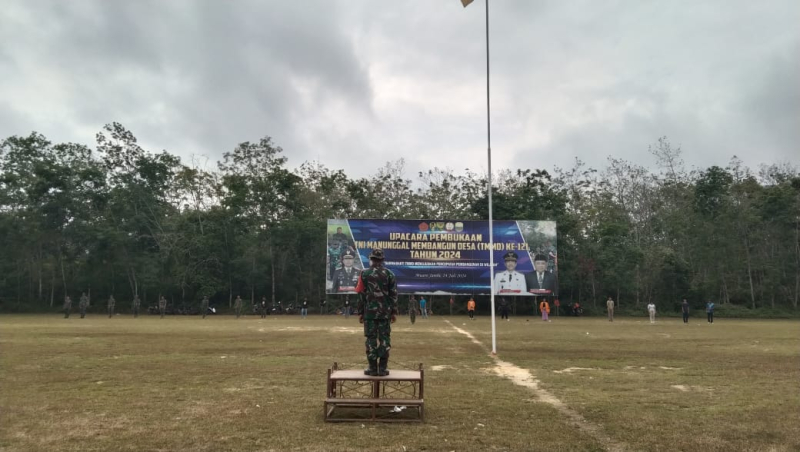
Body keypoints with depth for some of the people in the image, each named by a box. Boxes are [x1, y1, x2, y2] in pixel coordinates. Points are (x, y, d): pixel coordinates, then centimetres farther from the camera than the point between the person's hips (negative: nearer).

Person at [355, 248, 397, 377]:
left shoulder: (365, 274, -1)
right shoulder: (389, 274, 3)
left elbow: (361, 295, 0)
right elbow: (393, 294, 2)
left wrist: (360, 313, 6)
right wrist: (394, 312, 8)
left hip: (369, 312, -1)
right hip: (385, 312, 1)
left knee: (371, 339, 4)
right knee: (385, 339, 5)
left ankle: (373, 368, 4)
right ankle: (383, 368, 4)